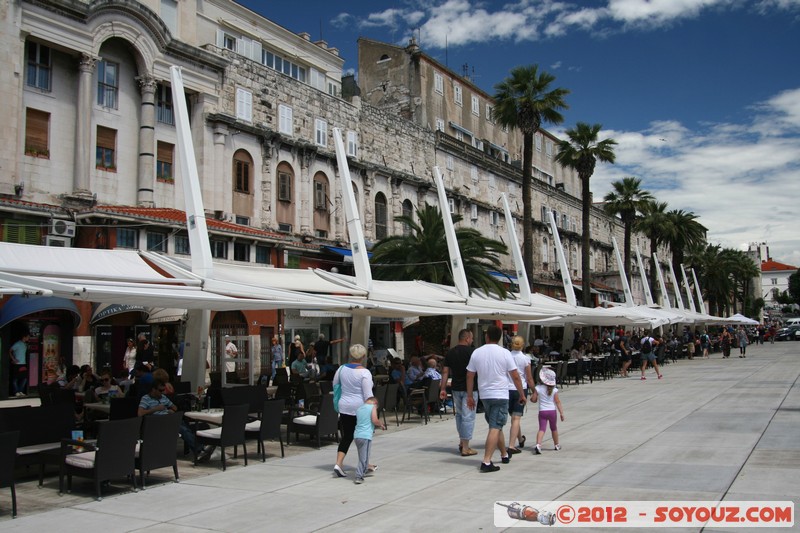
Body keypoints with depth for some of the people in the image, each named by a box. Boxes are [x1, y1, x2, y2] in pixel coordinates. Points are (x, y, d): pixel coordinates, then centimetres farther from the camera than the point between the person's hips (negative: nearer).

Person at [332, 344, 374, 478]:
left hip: (345, 407, 4)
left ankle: (338, 463, -6)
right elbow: (368, 395, -15)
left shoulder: (342, 369, 2)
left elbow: (335, 386, 14)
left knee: (346, 436, 8)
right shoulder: (364, 372, -14)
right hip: (360, 407, -4)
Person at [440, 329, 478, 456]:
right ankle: (465, 448, -1)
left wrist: (443, 388, 8)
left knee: (459, 414, 20)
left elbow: (446, 371, 5)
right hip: (469, 388, -6)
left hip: (456, 388, 6)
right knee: (468, 417, -2)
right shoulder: (471, 351, -10)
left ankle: (461, 442, 27)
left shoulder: (450, 352, 6)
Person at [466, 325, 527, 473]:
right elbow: (515, 376, -5)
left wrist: (469, 396, 14)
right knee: (495, 428, -7)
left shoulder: (476, 352, 2)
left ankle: (505, 455, 34)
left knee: (496, 426, 20)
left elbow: (470, 376, 5)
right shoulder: (504, 353, -7)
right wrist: (522, 394, 6)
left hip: (484, 395, 4)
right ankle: (486, 462, -15)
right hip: (500, 395, -4)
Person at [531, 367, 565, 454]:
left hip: (542, 412, -1)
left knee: (542, 429, -7)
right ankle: (556, 445, 36)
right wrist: (561, 413, -1)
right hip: (552, 411, 1)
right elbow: (558, 402, -4)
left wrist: (532, 395, 18)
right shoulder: (554, 390, -4)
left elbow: (533, 400, -3)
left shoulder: (538, 388, -6)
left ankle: (538, 444, -30)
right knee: (554, 428, 21)